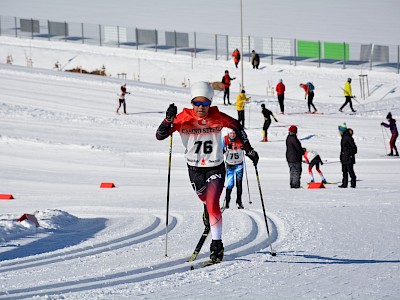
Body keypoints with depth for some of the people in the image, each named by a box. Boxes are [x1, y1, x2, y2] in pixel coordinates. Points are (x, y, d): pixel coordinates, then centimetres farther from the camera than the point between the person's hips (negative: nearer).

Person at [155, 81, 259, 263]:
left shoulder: (218, 117, -17)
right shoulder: (183, 118, -18)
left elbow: (237, 127, 4)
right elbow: (160, 136, -22)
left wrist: (248, 149, 7)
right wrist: (169, 120, -39)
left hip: (215, 168, -2)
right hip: (195, 169, 2)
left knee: (212, 204, -21)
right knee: (205, 198, 27)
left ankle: (217, 243, -14)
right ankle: (208, 211, 64)